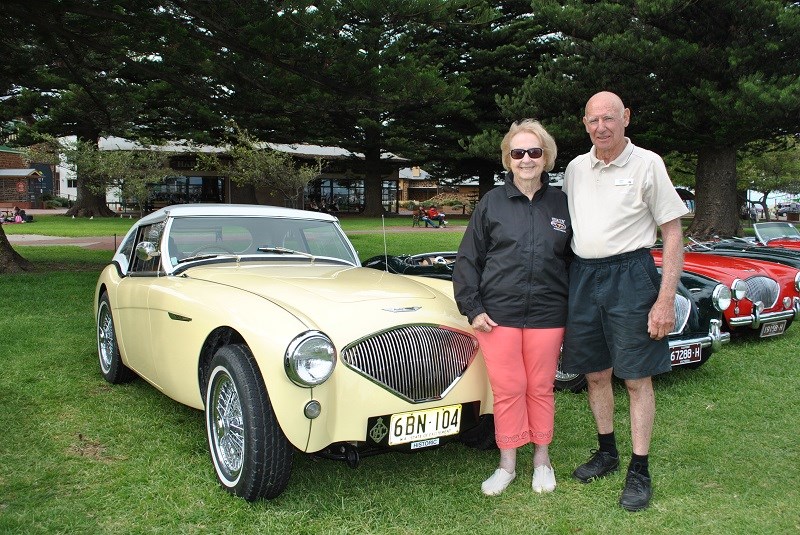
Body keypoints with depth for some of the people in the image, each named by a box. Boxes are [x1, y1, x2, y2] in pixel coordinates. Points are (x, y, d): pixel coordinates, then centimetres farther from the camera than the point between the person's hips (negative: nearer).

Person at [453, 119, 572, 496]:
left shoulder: (562, 204, 6)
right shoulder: (492, 203, 2)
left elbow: (574, 260, 11)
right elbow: (467, 259, 3)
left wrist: (573, 312, 7)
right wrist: (473, 309, -3)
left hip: (546, 316, 1)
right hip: (498, 315, -1)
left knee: (540, 389, 10)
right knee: (507, 391, 4)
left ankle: (542, 461, 29)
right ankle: (507, 465, 21)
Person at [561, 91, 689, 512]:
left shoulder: (647, 164, -5)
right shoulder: (575, 168, 9)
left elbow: (673, 233, -6)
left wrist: (666, 299, -13)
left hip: (630, 276, -4)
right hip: (582, 276, 5)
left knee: (637, 378, 1)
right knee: (595, 373, 13)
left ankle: (639, 470, 12)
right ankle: (606, 451, 30)